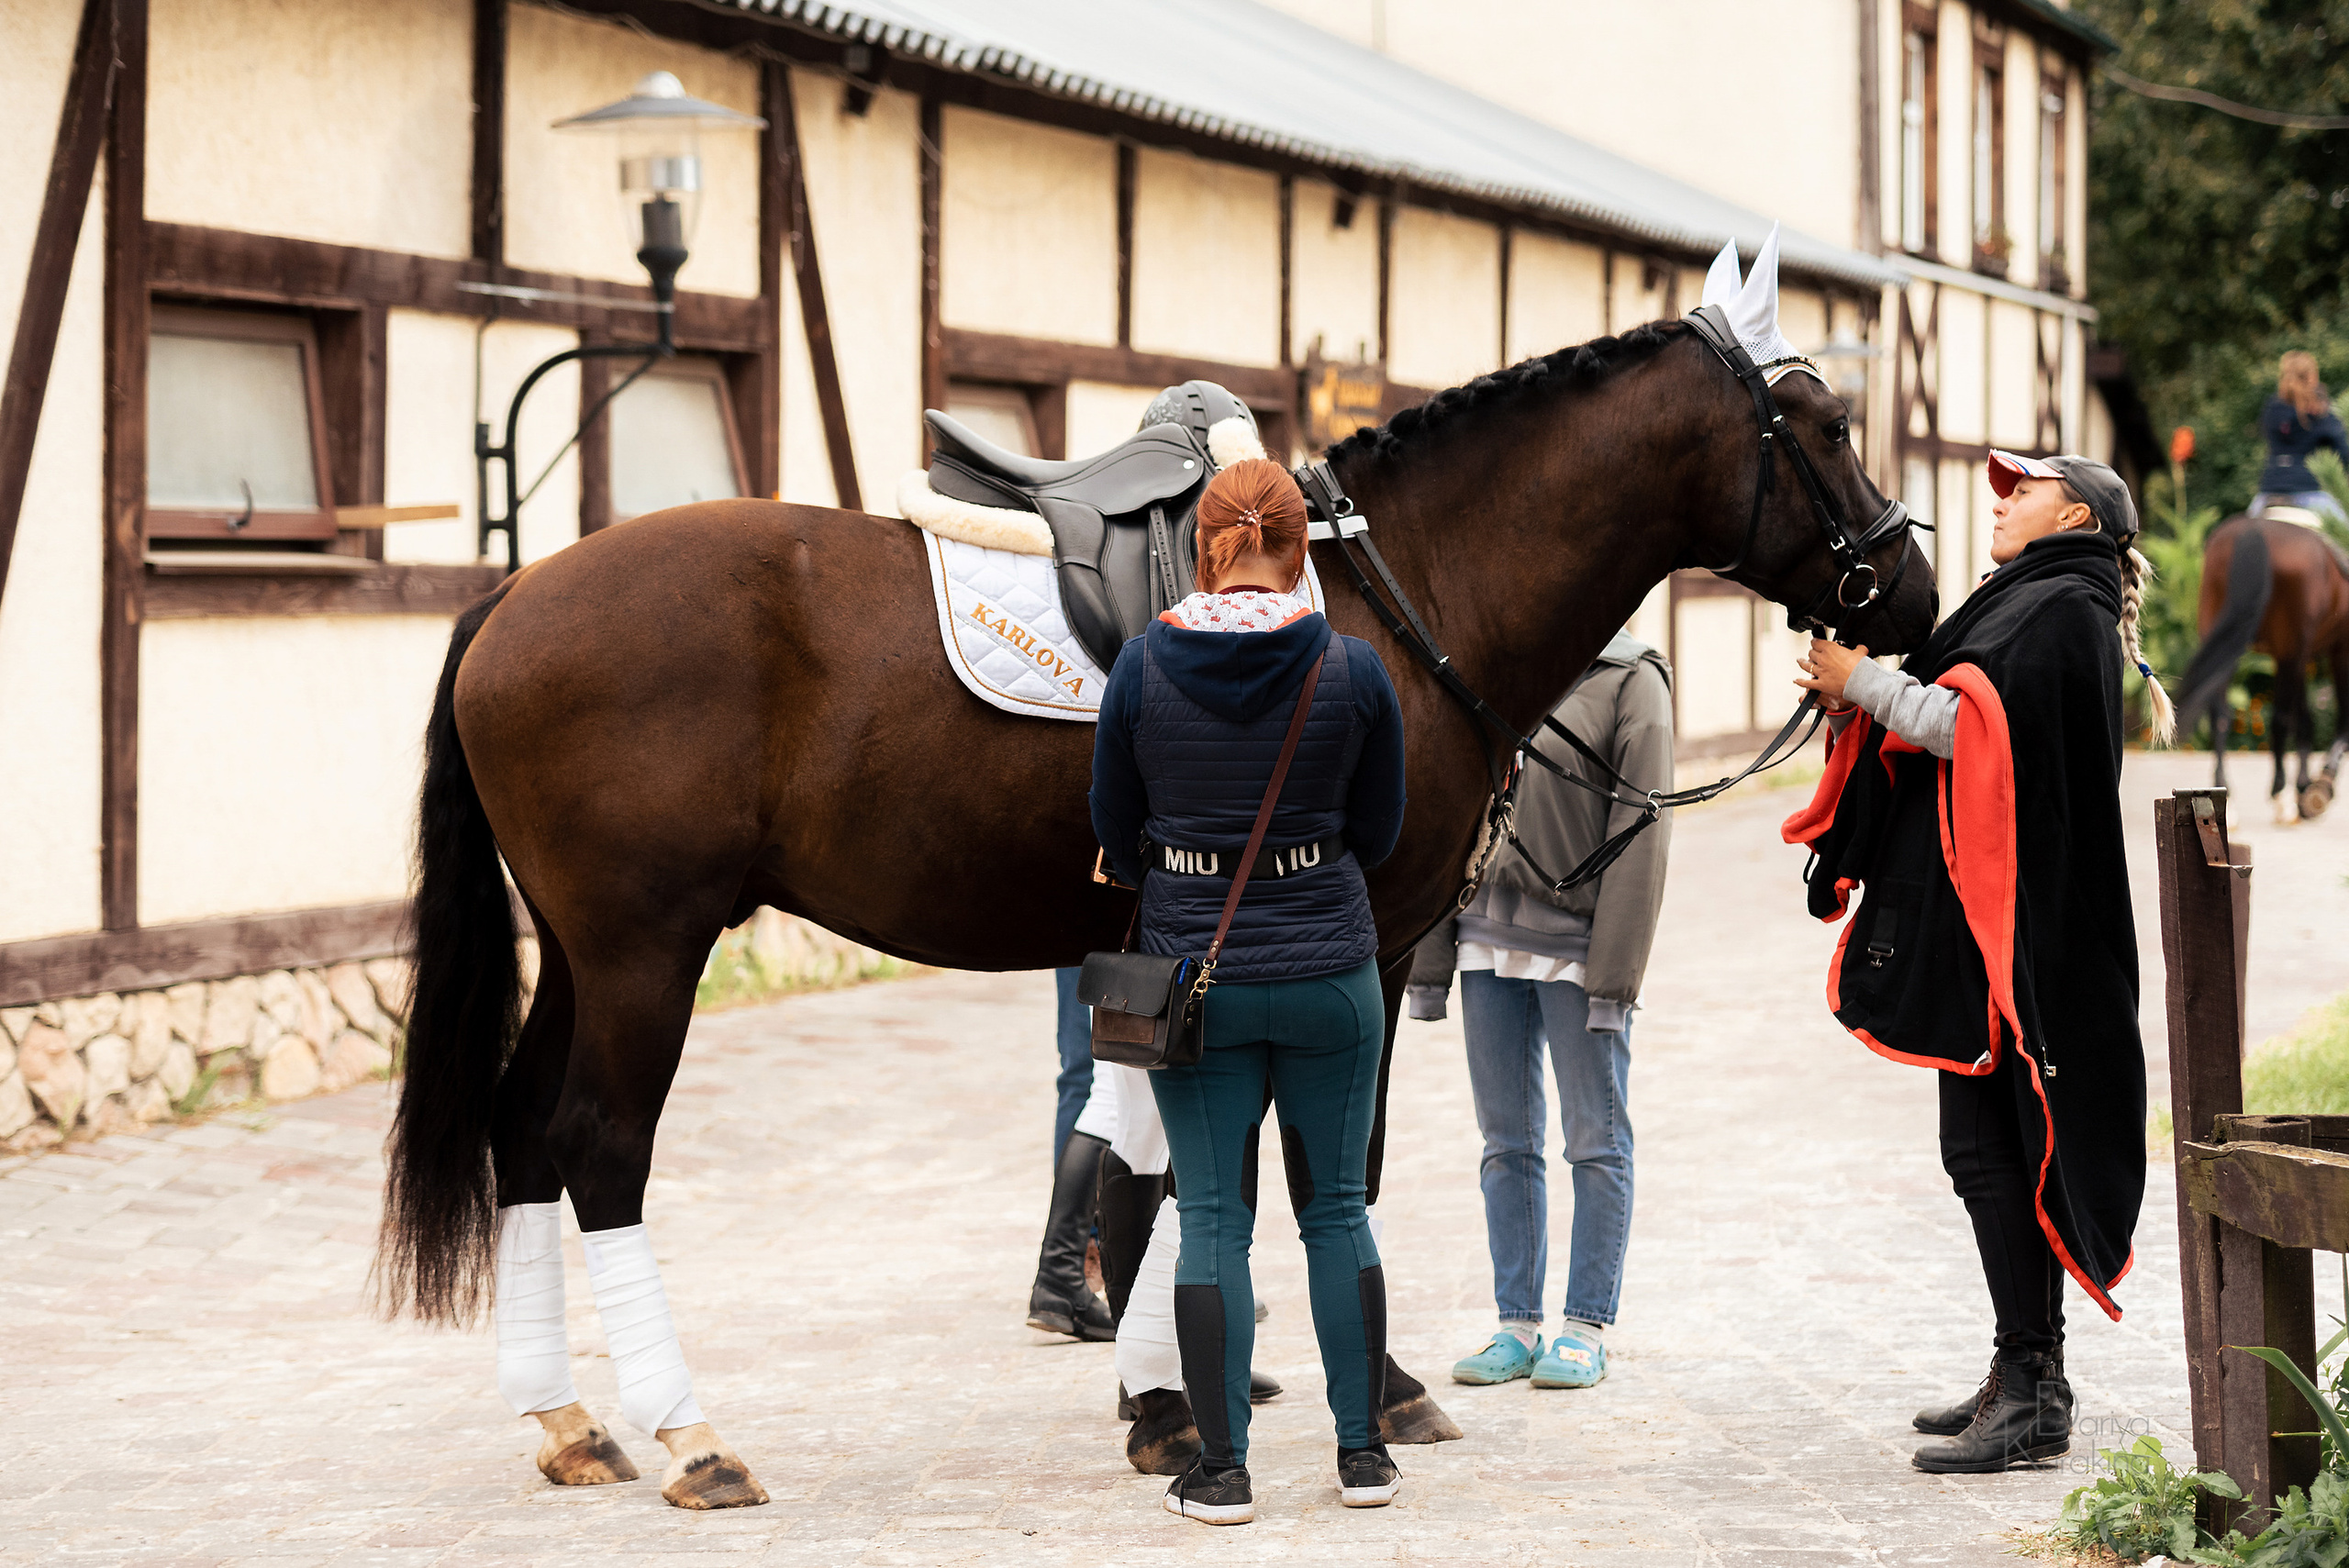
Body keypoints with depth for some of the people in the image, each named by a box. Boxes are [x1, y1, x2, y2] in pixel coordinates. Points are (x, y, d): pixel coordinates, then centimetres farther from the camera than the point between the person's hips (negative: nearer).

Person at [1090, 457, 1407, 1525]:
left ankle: (1221, 1468, 6)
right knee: (1336, 1207, 13)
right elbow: (1378, 832, 2)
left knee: (1211, 1216, 6)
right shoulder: (1353, 668, -8)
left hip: (1192, 969, 0)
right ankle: (1362, 1451, 17)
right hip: (1329, 970, 0)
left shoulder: (1143, 664, -7)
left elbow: (1114, 829, 2)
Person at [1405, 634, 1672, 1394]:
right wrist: (1427, 963, 6)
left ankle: (1586, 1328, 12)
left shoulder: (1630, 683, -6)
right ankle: (1517, 1325, 18)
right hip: (1489, 939, 5)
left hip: (1577, 949, -5)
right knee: (1506, 1140, 10)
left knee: (1596, 1140, 4)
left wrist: (1615, 976, -14)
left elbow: (1640, 839, -9)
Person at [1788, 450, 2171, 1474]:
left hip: (2009, 920, -10)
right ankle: (2024, 1379, 17)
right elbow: (1960, 732, 17)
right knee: (1993, 1145, 11)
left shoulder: (2061, 610, -9)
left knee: (1985, 1145, -11)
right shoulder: (2026, 604, 23)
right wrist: (1855, 701, 3)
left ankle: (2033, 1397, -11)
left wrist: (1864, 681, -11)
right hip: (1984, 922, 10)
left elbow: (1973, 727, -21)